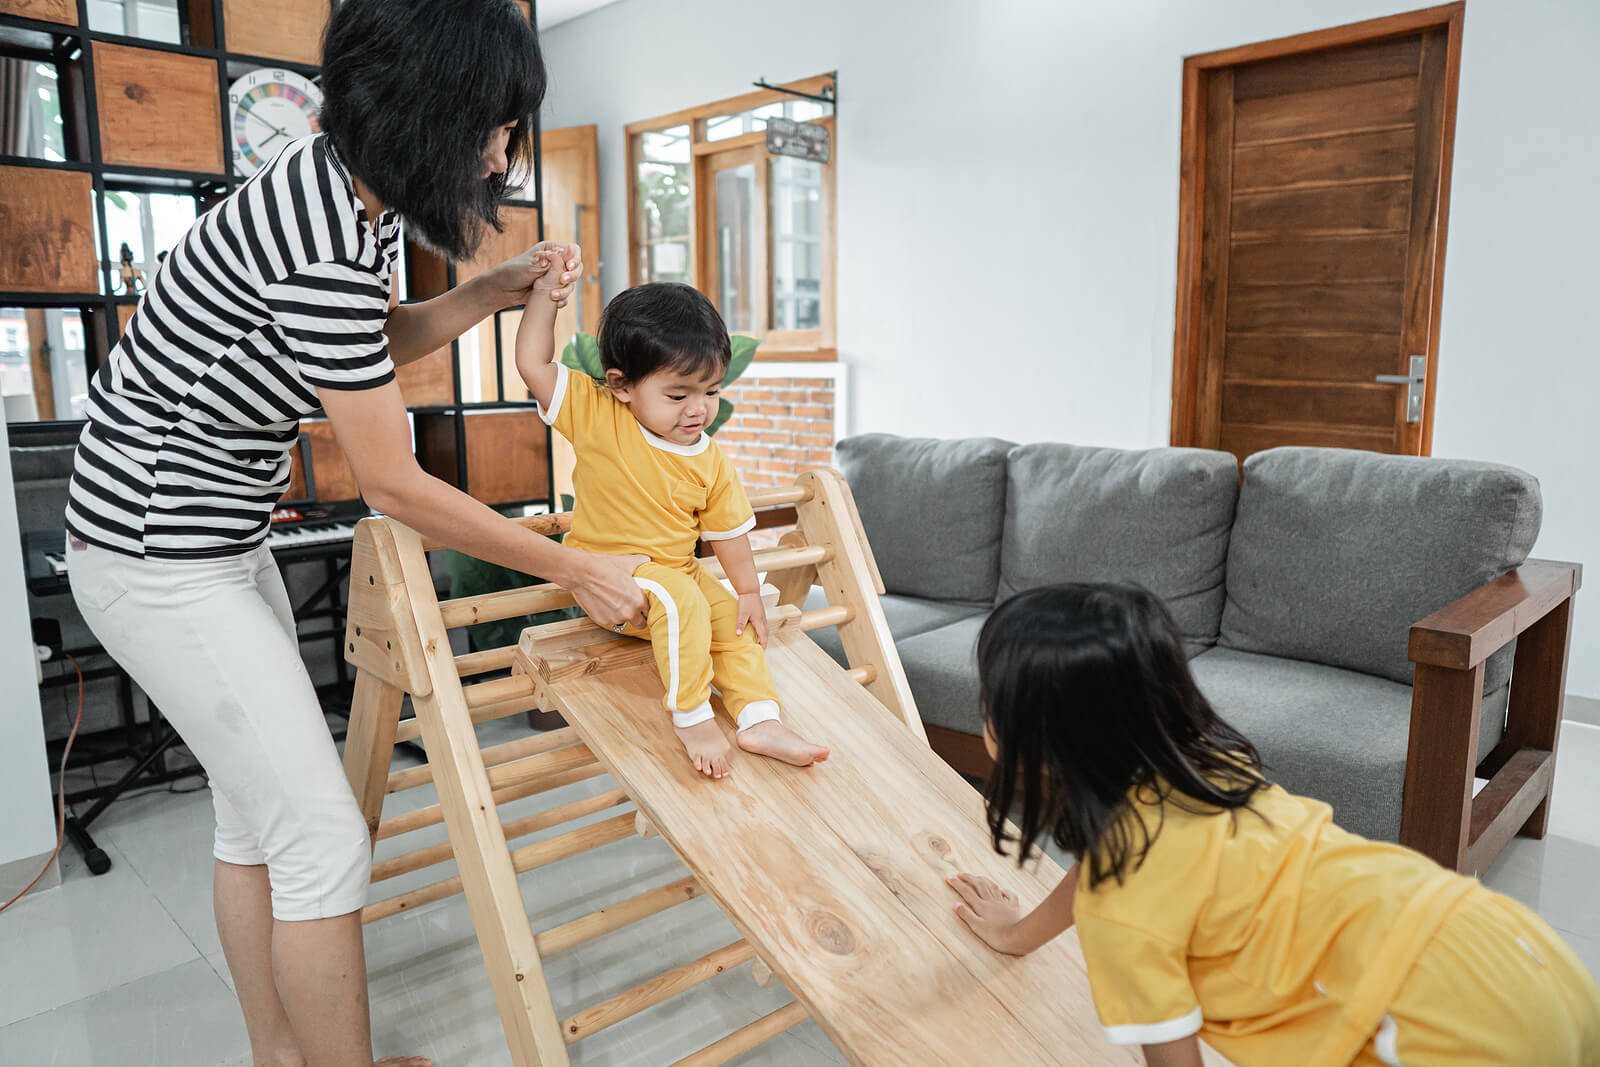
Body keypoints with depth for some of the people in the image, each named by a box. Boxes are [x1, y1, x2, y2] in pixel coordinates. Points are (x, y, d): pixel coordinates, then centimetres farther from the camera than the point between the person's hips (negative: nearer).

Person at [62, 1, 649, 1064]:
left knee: (258, 811, 16)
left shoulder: (352, 185, 1)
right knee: (322, 836, -5)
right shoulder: (322, 241, -29)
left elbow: (378, 344, 17)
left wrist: (495, 290, 1)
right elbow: (396, 486, -23)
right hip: (159, 557, -10)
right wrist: (574, 568, -15)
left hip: (220, 535, 10)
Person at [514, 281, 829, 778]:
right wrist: (548, 291, -17)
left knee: (734, 620, -4)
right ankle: (691, 718, -19)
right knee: (680, 602, -29)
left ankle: (760, 721, 2)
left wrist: (748, 591, 4)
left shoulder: (710, 463, -3)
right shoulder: (596, 415, -14)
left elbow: (728, 530, 6)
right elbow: (533, 362, -17)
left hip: (677, 572, 6)